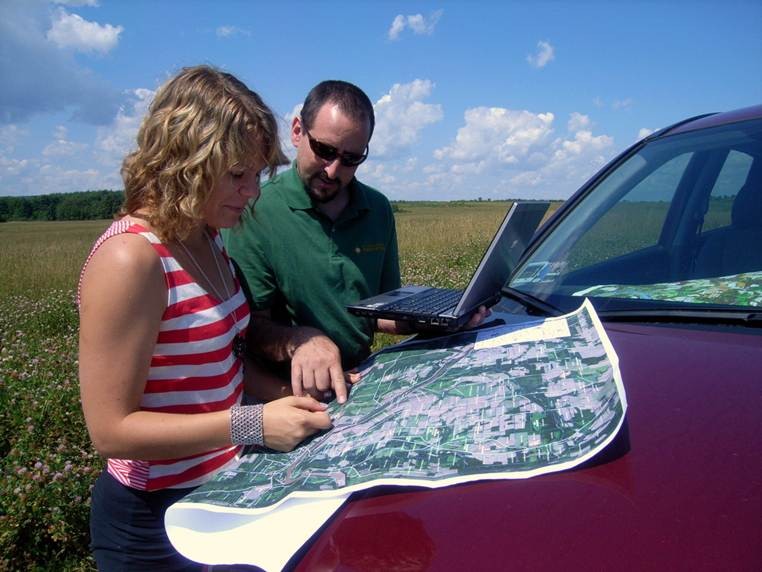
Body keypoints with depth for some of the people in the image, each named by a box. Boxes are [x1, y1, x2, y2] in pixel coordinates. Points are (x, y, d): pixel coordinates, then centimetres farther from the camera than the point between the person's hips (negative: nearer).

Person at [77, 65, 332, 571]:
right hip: (159, 524, -8)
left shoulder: (206, 241, 1)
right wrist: (253, 425, -28)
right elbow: (112, 428, -23)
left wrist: (295, 393, -4)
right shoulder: (130, 259, -24)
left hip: (226, 492, 8)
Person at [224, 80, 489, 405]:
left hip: (360, 378, 4)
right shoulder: (255, 214, -8)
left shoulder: (378, 211, 11)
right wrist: (298, 340, -29)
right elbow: (248, 324, -9)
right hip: (289, 392, -4)